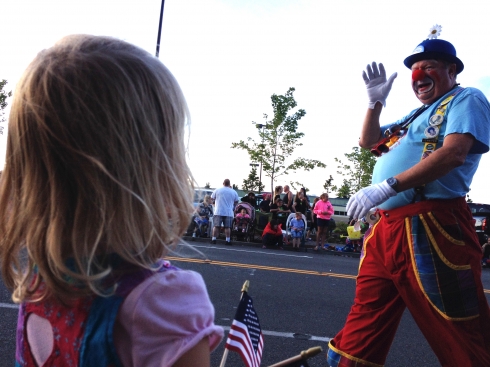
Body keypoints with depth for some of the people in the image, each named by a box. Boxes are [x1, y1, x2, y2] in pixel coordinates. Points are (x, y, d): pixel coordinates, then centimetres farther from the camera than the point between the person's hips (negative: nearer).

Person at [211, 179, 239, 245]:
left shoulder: (217, 190, 2)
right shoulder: (234, 192, 4)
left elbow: (212, 198, 12)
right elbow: (236, 202, 11)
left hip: (218, 212, 0)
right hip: (229, 212, 0)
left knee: (216, 226, 3)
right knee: (227, 227, 3)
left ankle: (214, 239, 3)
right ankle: (228, 240, 2)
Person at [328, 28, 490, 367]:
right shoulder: (415, 116, 27)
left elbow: (454, 152, -16)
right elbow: (368, 142, 32)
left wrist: (385, 187, -22)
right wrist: (376, 101, 18)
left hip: (431, 227, -8)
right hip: (385, 228, 8)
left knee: (460, 339, -2)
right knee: (363, 328, 14)